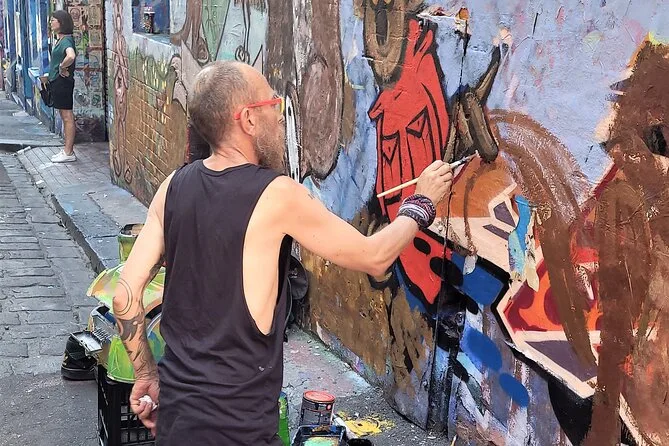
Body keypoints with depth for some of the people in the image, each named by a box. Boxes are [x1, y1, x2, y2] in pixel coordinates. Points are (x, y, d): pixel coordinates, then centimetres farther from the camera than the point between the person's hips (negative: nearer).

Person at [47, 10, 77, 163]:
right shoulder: (60, 40, 14)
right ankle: (67, 150, 21)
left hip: (63, 81, -10)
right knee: (64, 117, 14)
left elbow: (71, 56, -37)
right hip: (57, 81, 10)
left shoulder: (66, 40, -16)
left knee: (67, 117, -6)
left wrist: (62, 67, -21)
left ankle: (69, 153, -3)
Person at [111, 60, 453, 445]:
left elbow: (125, 295, 2)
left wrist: (146, 376, 15)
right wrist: (422, 202, 11)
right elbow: (374, 258, -5)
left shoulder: (175, 186, 0)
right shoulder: (277, 195, -16)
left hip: (175, 406, 6)